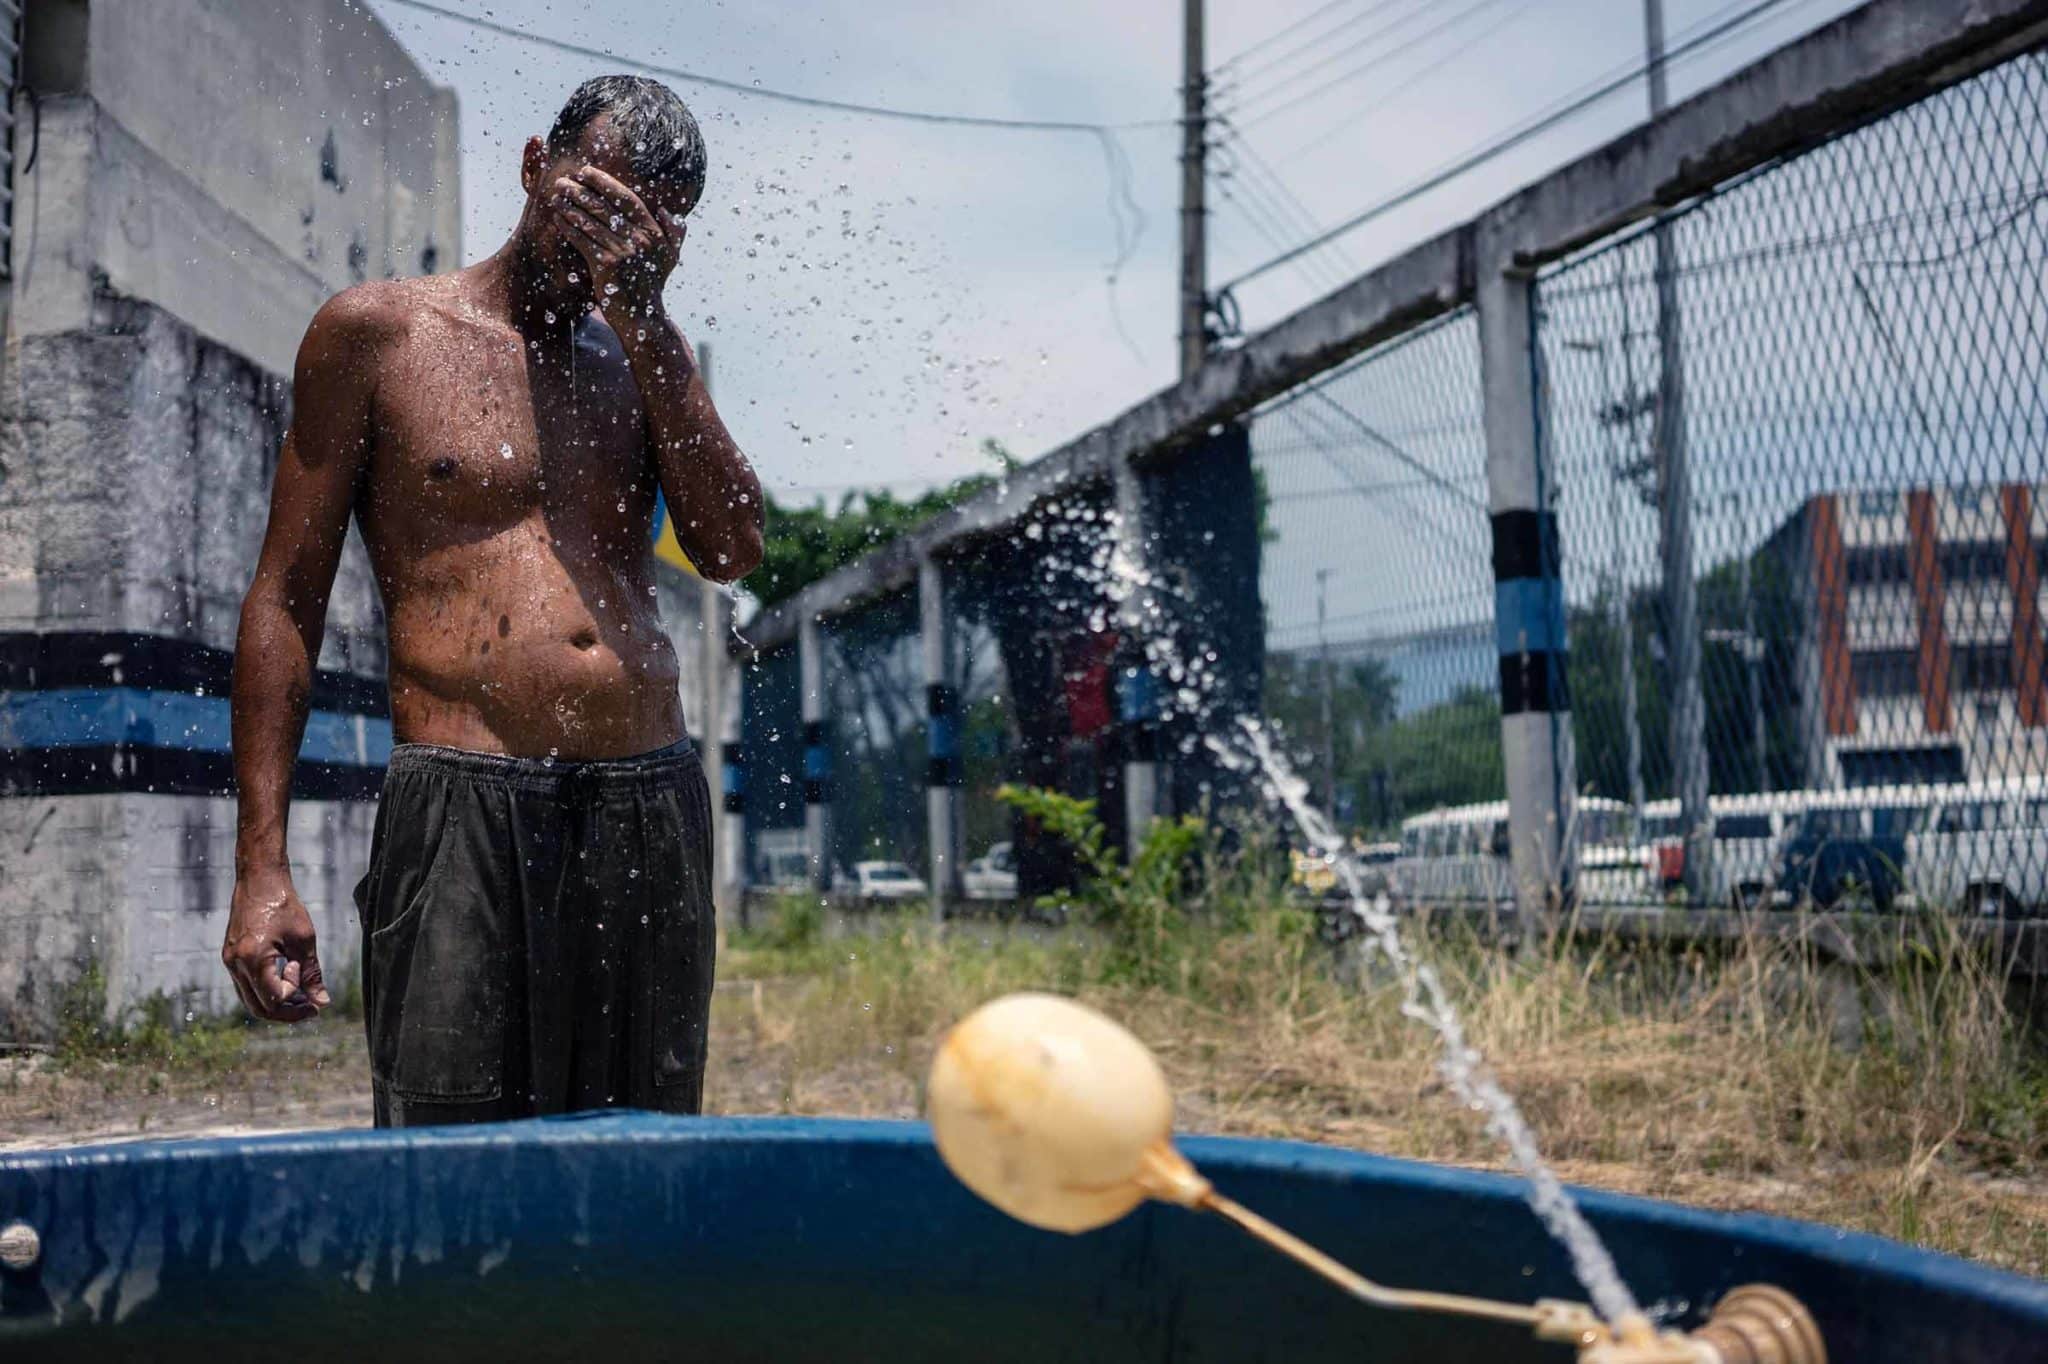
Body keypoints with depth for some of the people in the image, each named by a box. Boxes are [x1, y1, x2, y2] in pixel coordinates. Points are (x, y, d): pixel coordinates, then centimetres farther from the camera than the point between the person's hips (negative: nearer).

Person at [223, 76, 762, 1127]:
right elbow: (285, 598, 5)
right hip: (464, 808, -3)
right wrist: (260, 865, -4)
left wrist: (642, 318, -3)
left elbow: (731, 552, 2)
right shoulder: (378, 332, 7)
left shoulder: (644, 355, 18)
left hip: (652, 811, 4)